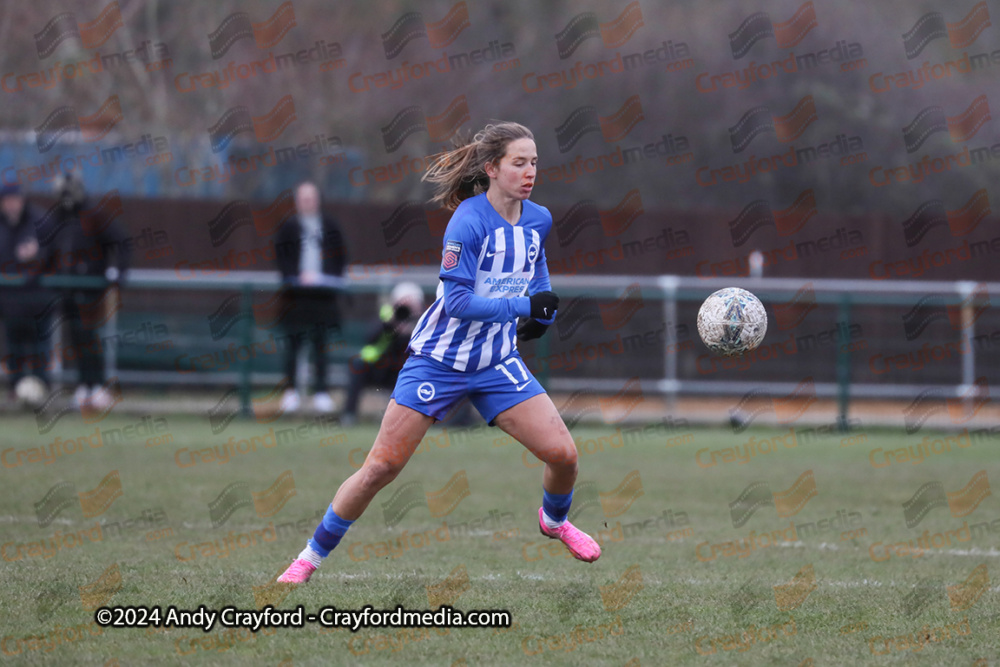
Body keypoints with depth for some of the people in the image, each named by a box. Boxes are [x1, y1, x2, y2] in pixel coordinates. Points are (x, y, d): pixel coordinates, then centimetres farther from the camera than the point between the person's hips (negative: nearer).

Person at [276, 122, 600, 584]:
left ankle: (554, 520, 29)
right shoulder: (468, 221, -20)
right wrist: (524, 306, -26)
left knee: (563, 454, -5)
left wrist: (541, 315, 7)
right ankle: (311, 557, 10)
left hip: (497, 364, 5)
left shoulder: (539, 221, 0)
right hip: (439, 361, -5)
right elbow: (458, 302, -24)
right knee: (381, 468, -6)